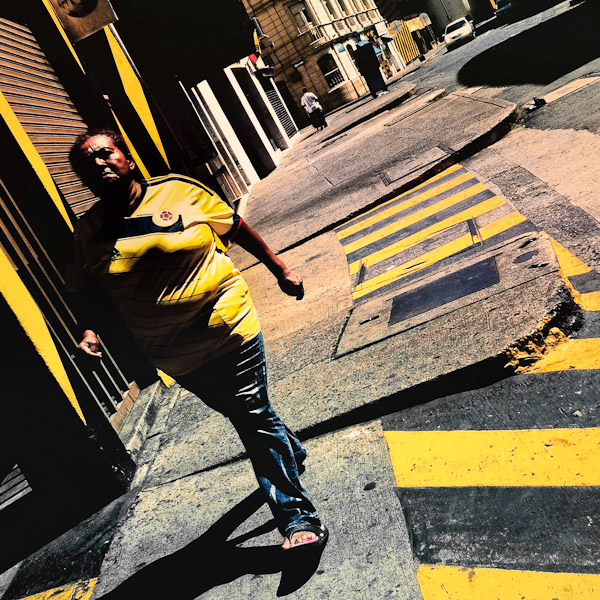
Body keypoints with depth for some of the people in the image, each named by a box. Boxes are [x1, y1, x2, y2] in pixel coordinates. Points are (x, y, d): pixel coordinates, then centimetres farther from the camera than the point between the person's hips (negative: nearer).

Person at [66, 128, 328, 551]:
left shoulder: (178, 191, -6)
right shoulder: (88, 234, -1)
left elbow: (237, 227, 3)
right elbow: (81, 291, 11)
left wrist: (281, 269, 6)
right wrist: (89, 330, -8)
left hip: (230, 330, -3)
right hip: (176, 358, 3)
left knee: (254, 417, -2)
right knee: (241, 414, 18)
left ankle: (298, 517, 13)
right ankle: (291, 453, 48)